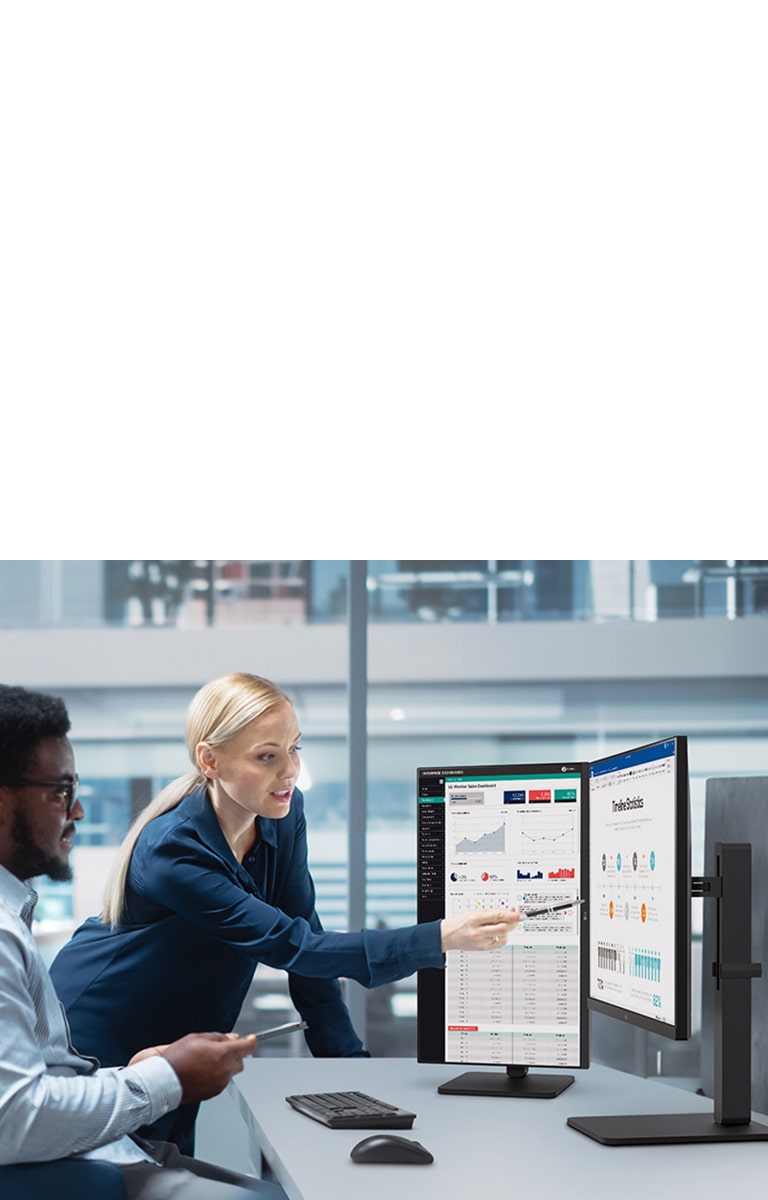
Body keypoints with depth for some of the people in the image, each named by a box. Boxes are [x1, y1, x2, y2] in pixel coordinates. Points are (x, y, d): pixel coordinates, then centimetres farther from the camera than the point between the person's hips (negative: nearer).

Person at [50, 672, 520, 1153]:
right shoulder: (171, 849, -32)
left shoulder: (283, 816, -10)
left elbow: (306, 937, -6)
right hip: (93, 1038, -6)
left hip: (172, 1040, 6)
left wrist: (348, 1062, -15)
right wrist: (438, 939, -42)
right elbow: (289, 946, -35)